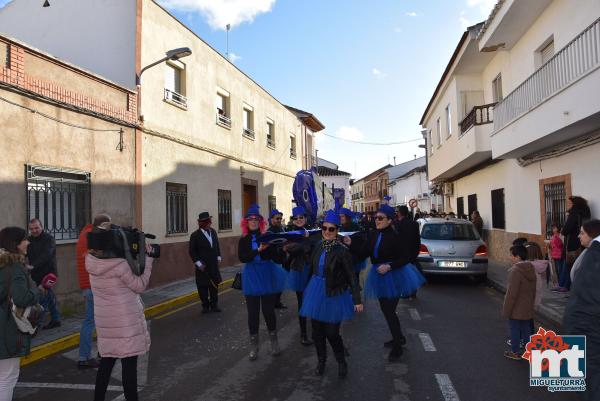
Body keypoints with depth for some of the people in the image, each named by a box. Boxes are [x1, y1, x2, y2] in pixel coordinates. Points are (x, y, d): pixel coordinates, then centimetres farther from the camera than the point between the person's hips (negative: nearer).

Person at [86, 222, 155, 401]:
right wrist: (147, 258, -9)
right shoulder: (120, 264, -23)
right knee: (129, 364, 5)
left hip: (105, 320, 7)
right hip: (126, 321, -6)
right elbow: (140, 285, -11)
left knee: (106, 361, 19)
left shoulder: (92, 261, -4)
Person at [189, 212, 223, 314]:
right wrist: (198, 264, -13)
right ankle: (205, 306, 17)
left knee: (214, 285, 9)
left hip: (213, 265, 4)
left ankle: (214, 305, 21)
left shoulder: (213, 232, 6)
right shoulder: (195, 235, -9)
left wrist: (218, 257, 6)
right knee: (203, 286, 3)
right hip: (202, 266, -4)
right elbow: (192, 251, -8)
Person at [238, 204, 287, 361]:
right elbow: (242, 258, -15)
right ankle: (254, 346, 22)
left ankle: (274, 342, 27)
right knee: (252, 312, 8)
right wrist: (258, 250, -26)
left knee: (268, 310, 7)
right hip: (251, 279, 1)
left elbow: (278, 259, -9)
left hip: (267, 277, -1)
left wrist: (282, 249, -29)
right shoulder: (244, 240, 0)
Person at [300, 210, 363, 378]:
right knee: (317, 331, 11)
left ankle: (341, 362, 24)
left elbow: (351, 277, -11)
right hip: (316, 293, 5)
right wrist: (309, 289, 15)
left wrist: (357, 300, -12)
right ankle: (321, 361, 33)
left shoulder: (342, 251, -14)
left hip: (334, 295, -5)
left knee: (331, 333, -2)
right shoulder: (318, 247, 2)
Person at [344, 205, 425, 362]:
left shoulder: (395, 236, -18)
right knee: (386, 309, 19)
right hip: (379, 275, 7)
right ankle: (399, 337, 41)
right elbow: (364, 253, -2)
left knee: (389, 311, -3)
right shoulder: (372, 235, 1)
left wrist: (389, 266, -25)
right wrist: (351, 244, -16)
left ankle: (397, 347, 15)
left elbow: (406, 258, -15)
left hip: (394, 275, -7)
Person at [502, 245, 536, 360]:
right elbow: (533, 290, 14)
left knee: (515, 329, 5)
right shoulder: (531, 269, 4)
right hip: (527, 308, 8)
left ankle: (514, 352, 15)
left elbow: (511, 293, -23)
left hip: (516, 309, -8)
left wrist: (506, 310, -15)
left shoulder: (515, 271, -24)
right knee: (526, 328, 17)